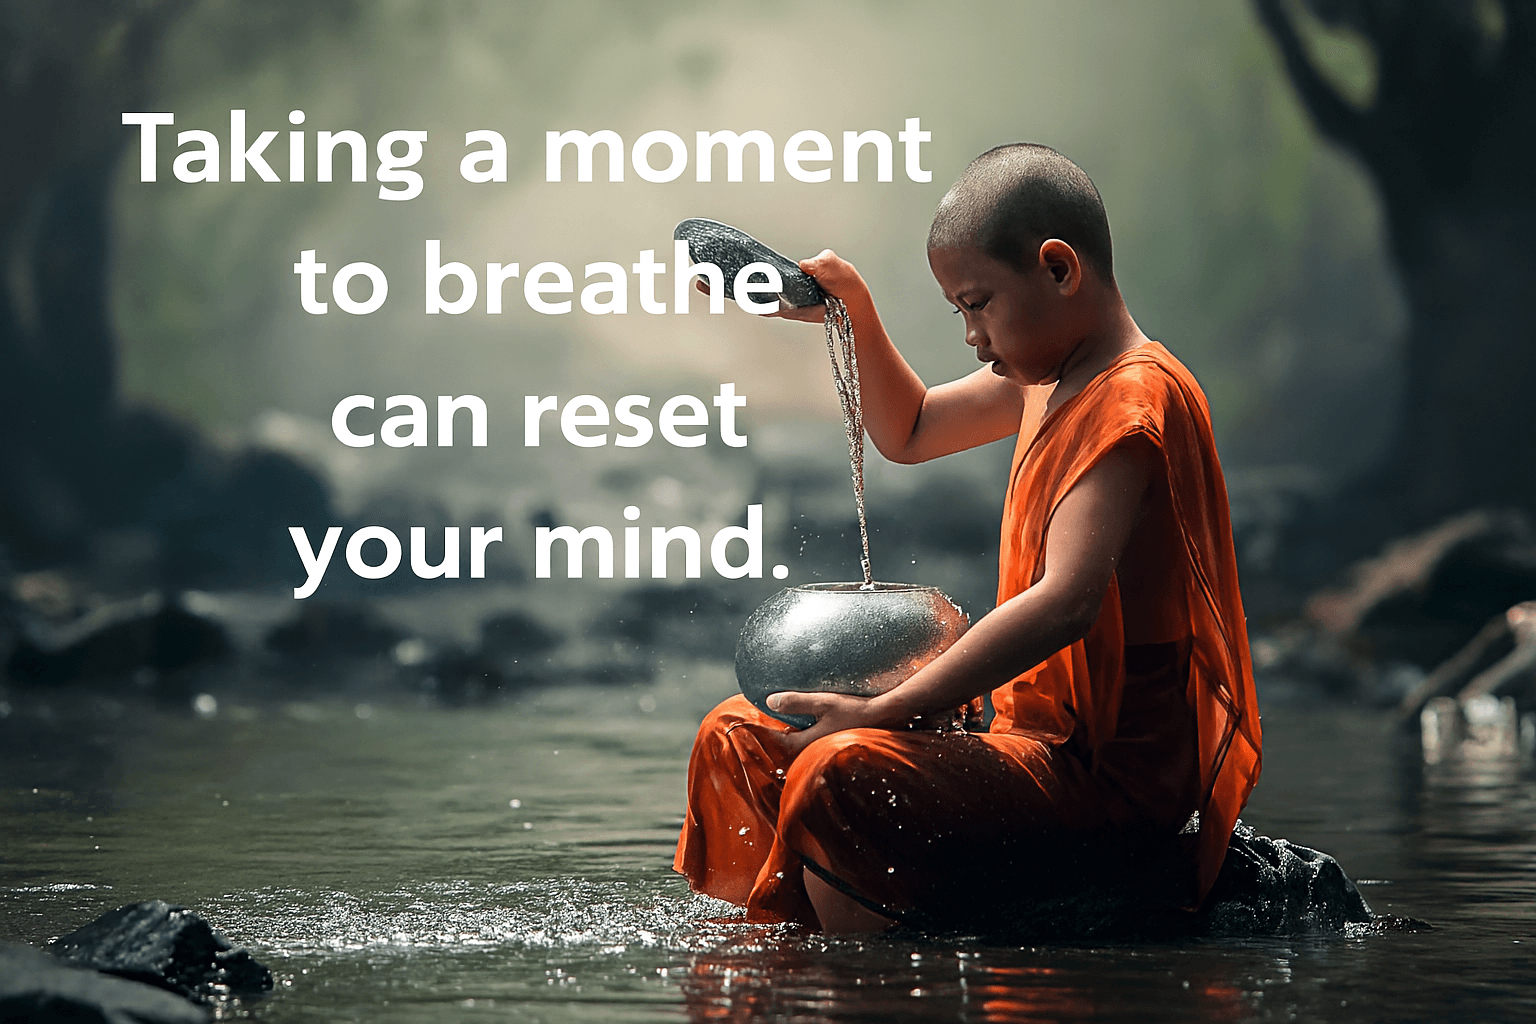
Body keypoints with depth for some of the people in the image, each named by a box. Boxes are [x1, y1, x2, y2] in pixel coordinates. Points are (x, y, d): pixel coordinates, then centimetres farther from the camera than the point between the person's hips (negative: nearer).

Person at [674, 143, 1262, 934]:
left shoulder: (1133, 401, -16)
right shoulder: (1044, 378, 15)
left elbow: (1064, 603, -29)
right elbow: (910, 433, 34)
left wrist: (883, 713, -31)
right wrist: (855, 313, 16)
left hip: (1119, 776, -10)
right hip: (1049, 743, 10)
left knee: (843, 775, -32)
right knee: (738, 740, 12)